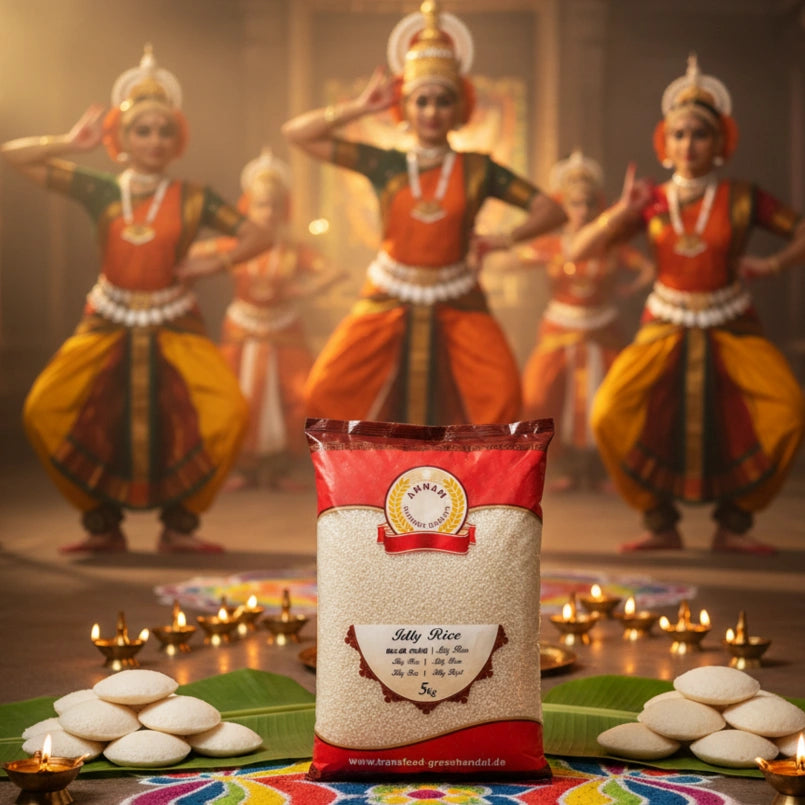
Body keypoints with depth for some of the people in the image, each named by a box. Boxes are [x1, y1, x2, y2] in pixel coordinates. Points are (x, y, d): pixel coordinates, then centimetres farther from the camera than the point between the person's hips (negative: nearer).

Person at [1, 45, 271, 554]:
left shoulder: (192, 199, -2)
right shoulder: (101, 193, -1)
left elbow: (257, 237, 1)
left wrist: (215, 264, -9)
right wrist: (72, 144, -10)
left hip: (175, 327, -1)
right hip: (109, 326, 1)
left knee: (229, 411, -22)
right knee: (44, 412, -15)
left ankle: (180, 522, -1)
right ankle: (103, 523, 4)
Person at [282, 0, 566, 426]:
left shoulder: (478, 168, 1)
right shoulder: (385, 164, 0)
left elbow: (550, 209, 2)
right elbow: (297, 133, -2)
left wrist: (506, 238, -11)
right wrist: (359, 107, -5)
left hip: (457, 303, 0)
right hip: (390, 300, 0)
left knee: (502, 394, -17)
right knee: (326, 391, -11)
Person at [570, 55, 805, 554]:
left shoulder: (742, 199, -3)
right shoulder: (652, 202, 0)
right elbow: (579, 250, -4)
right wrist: (623, 212, -18)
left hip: (732, 326, -1)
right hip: (667, 327, 1)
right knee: (610, 415, -21)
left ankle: (734, 523, -3)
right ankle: (661, 523, 1)